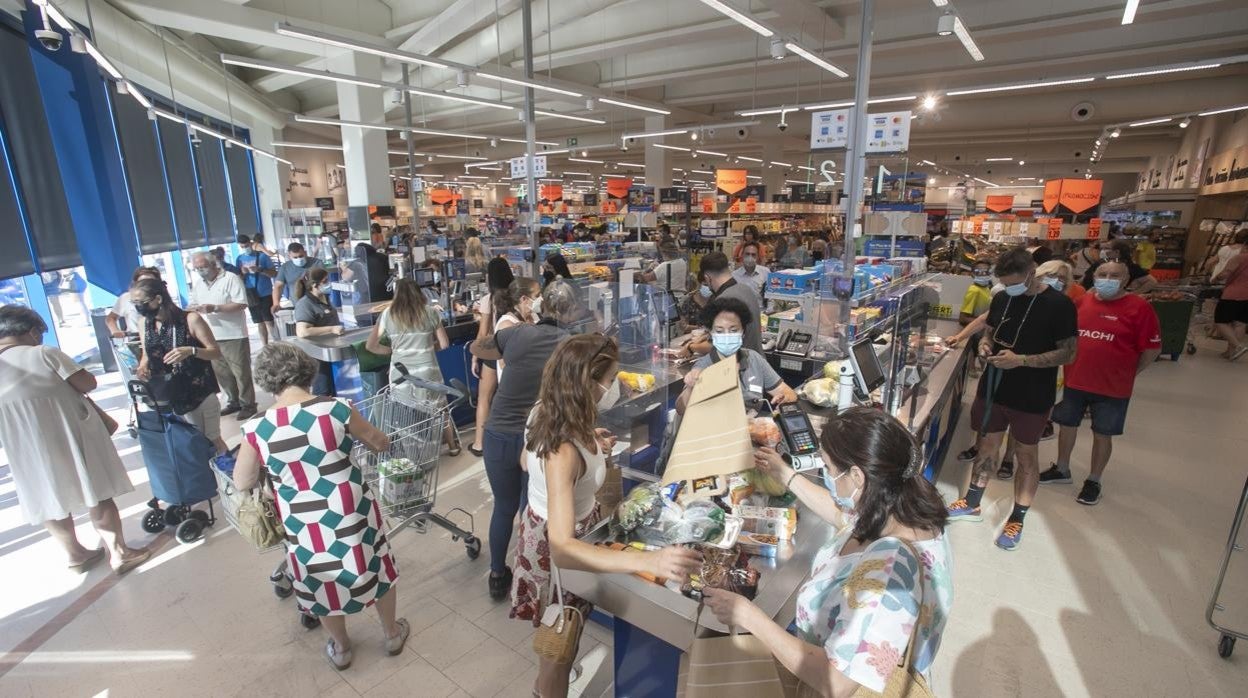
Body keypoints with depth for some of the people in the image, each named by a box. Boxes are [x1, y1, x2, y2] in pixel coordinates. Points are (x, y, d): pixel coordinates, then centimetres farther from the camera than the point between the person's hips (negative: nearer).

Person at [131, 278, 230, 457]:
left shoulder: (190, 319, -13)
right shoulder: (144, 326, 2)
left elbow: (216, 353, -9)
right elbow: (146, 355, 15)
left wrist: (191, 351, -27)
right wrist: (143, 368, -7)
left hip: (200, 394, -4)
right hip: (168, 398, 4)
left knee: (212, 440, 4)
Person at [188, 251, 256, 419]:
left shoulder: (231, 279, -9)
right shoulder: (198, 285, 13)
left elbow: (242, 304, -16)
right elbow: (193, 305, 17)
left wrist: (215, 308, -23)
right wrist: (192, 309, -7)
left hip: (234, 335, -7)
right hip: (211, 337, 7)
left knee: (241, 372, 0)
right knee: (221, 373, 13)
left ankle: (248, 404, 8)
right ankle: (234, 401, 25)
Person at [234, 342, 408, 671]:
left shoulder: (256, 430, -13)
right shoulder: (337, 409, -18)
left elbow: (242, 483, 2)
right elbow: (380, 444, -3)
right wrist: (359, 438, 20)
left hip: (304, 525, 2)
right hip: (352, 513, -1)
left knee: (324, 583, 26)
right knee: (378, 569, 24)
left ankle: (341, 648, 49)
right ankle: (393, 634, 44)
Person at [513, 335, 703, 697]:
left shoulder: (546, 411, -14)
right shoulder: (564, 452, -41)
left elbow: (530, 461, 6)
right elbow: (561, 550, -48)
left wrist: (588, 443, -2)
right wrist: (649, 562, -57)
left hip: (545, 524, 9)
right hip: (561, 544, -9)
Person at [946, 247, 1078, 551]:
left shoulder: (1059, 305, -13)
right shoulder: (1001, 298, 2)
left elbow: (1067, 353, -13)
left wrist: (1021, 360, -25)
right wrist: (985, 344, -8)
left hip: (1031, 397, -4)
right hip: (993, 388, 5)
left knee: (1026, 456, 10)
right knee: (987, 446, 16)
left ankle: (1017, 520, 24)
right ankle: (972, 504, 30)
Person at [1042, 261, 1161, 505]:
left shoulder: (1139, 308, -9)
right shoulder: (1082, 302, 1)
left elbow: (1153, 348, -7)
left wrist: (1127, 374, -4)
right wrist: (1073, 365, 7)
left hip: (1112, 387, -4)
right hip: (1075, 381, 4)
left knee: (1102, 434, 9)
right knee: (1067, 425, 15)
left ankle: (1094, 481, 26)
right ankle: (1061, 469, 34)